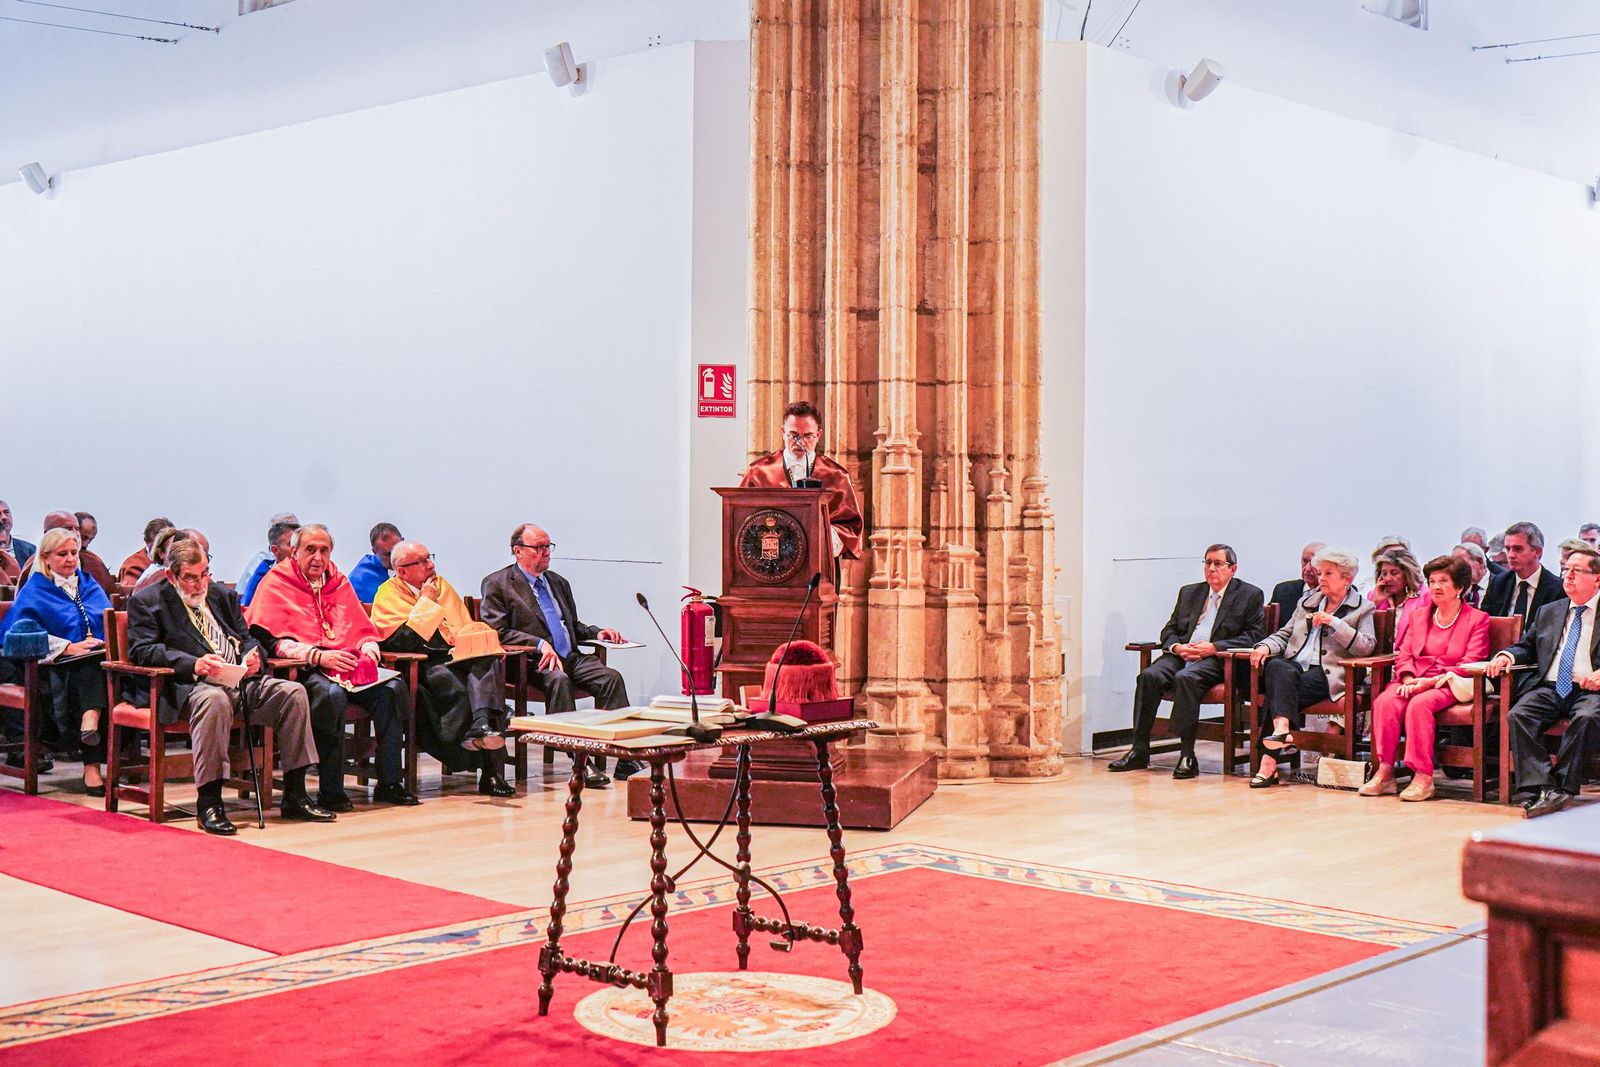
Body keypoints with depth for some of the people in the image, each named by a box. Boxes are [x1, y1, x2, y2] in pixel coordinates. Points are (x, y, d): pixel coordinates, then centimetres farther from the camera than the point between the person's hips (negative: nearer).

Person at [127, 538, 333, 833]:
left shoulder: (222, 595, 24)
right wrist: (193, 664, -21)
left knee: (293, 692, -17)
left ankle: (294, 797, -12)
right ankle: (209, 803, -32)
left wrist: (253, 656, -2)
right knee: (214, 700, -40)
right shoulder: (146, 601, 7)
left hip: (241, 680, 6)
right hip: (190, 687, -6)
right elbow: (142, 651, -6)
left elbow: (246, 638, 24)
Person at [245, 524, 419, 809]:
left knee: (392, 688, -21)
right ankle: (330, 791, -29)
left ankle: (389, 783, -15)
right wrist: (317, 656, -20)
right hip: (304, 671, -6)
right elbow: (270, 640, -9)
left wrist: (368, 650, 0)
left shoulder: (339, 583, 21)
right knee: (332, 694, -38)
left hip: (352, 665, 6)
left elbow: (364, 630, 24)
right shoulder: (275, 584, 2)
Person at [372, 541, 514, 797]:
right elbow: (403, 641, -12)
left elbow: (468, 626, 26)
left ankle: (482, 725, -52)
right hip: (420, 666, -5)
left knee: (488, 661, -29)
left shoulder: (441, 584, 22)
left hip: (457, 659, 5)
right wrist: (427, 601, -6)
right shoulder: (388, 593, 3)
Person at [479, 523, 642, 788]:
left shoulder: (558, 582, 25)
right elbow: (496, 632, -8)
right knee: (559, 681, -37)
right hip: (530, 662, -6)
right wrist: (540, 644, -20)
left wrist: (596, 632, 9)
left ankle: (624, 758, -26)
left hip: (570, 656, 6)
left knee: (611, 677, -20)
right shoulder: (497, 584, 3)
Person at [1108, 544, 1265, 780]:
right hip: (1181, 655, 5)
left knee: (1186, 677, -36)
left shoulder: (1250, 595, 8)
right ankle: (1139, 751, -23)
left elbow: (1255, 635, -3)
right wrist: (1177, 647, -4)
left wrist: (1214, 647, -13)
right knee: (1149, 676, -25)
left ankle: (1187, 755, -34)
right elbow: (1169, 630, 21)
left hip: (1217, 660, -5)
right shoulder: (1189, 592, 23)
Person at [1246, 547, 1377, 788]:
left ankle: (1269, 761, -39)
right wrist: (1265, 647, 2)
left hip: (1326, 673, -4)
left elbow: (1365, 647, -5)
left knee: (1280, 689, -32)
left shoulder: (1362, 608, 10)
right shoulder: (1307, 602, 26)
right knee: (1277, 668, -34)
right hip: (1295, 664, 4)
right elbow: (1284, 634, 24)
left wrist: (1334, 623, -12)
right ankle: (1281, 731, -53)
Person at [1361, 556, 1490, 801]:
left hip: (1449, 686, -4)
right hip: (1415, 681, 5)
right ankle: (1385, 772, -29)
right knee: (1384, 701, -28)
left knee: (1419, 704, -36)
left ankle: (1423, 777, -34)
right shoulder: (1420, 615, 22)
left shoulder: (1477, 619, 6)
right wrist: (1408, 678, -7)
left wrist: (1431, 681, -16)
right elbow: (1403, 654, 16)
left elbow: (1469, 664, -5)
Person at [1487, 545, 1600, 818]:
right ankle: (1538, 788, -33)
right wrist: (1507, 655, 7)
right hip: (1549, 688, 4)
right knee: (1518, 716, -25)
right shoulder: (1548, 612, 25)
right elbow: (1527, 646, 30)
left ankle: (1561, 788, -30)